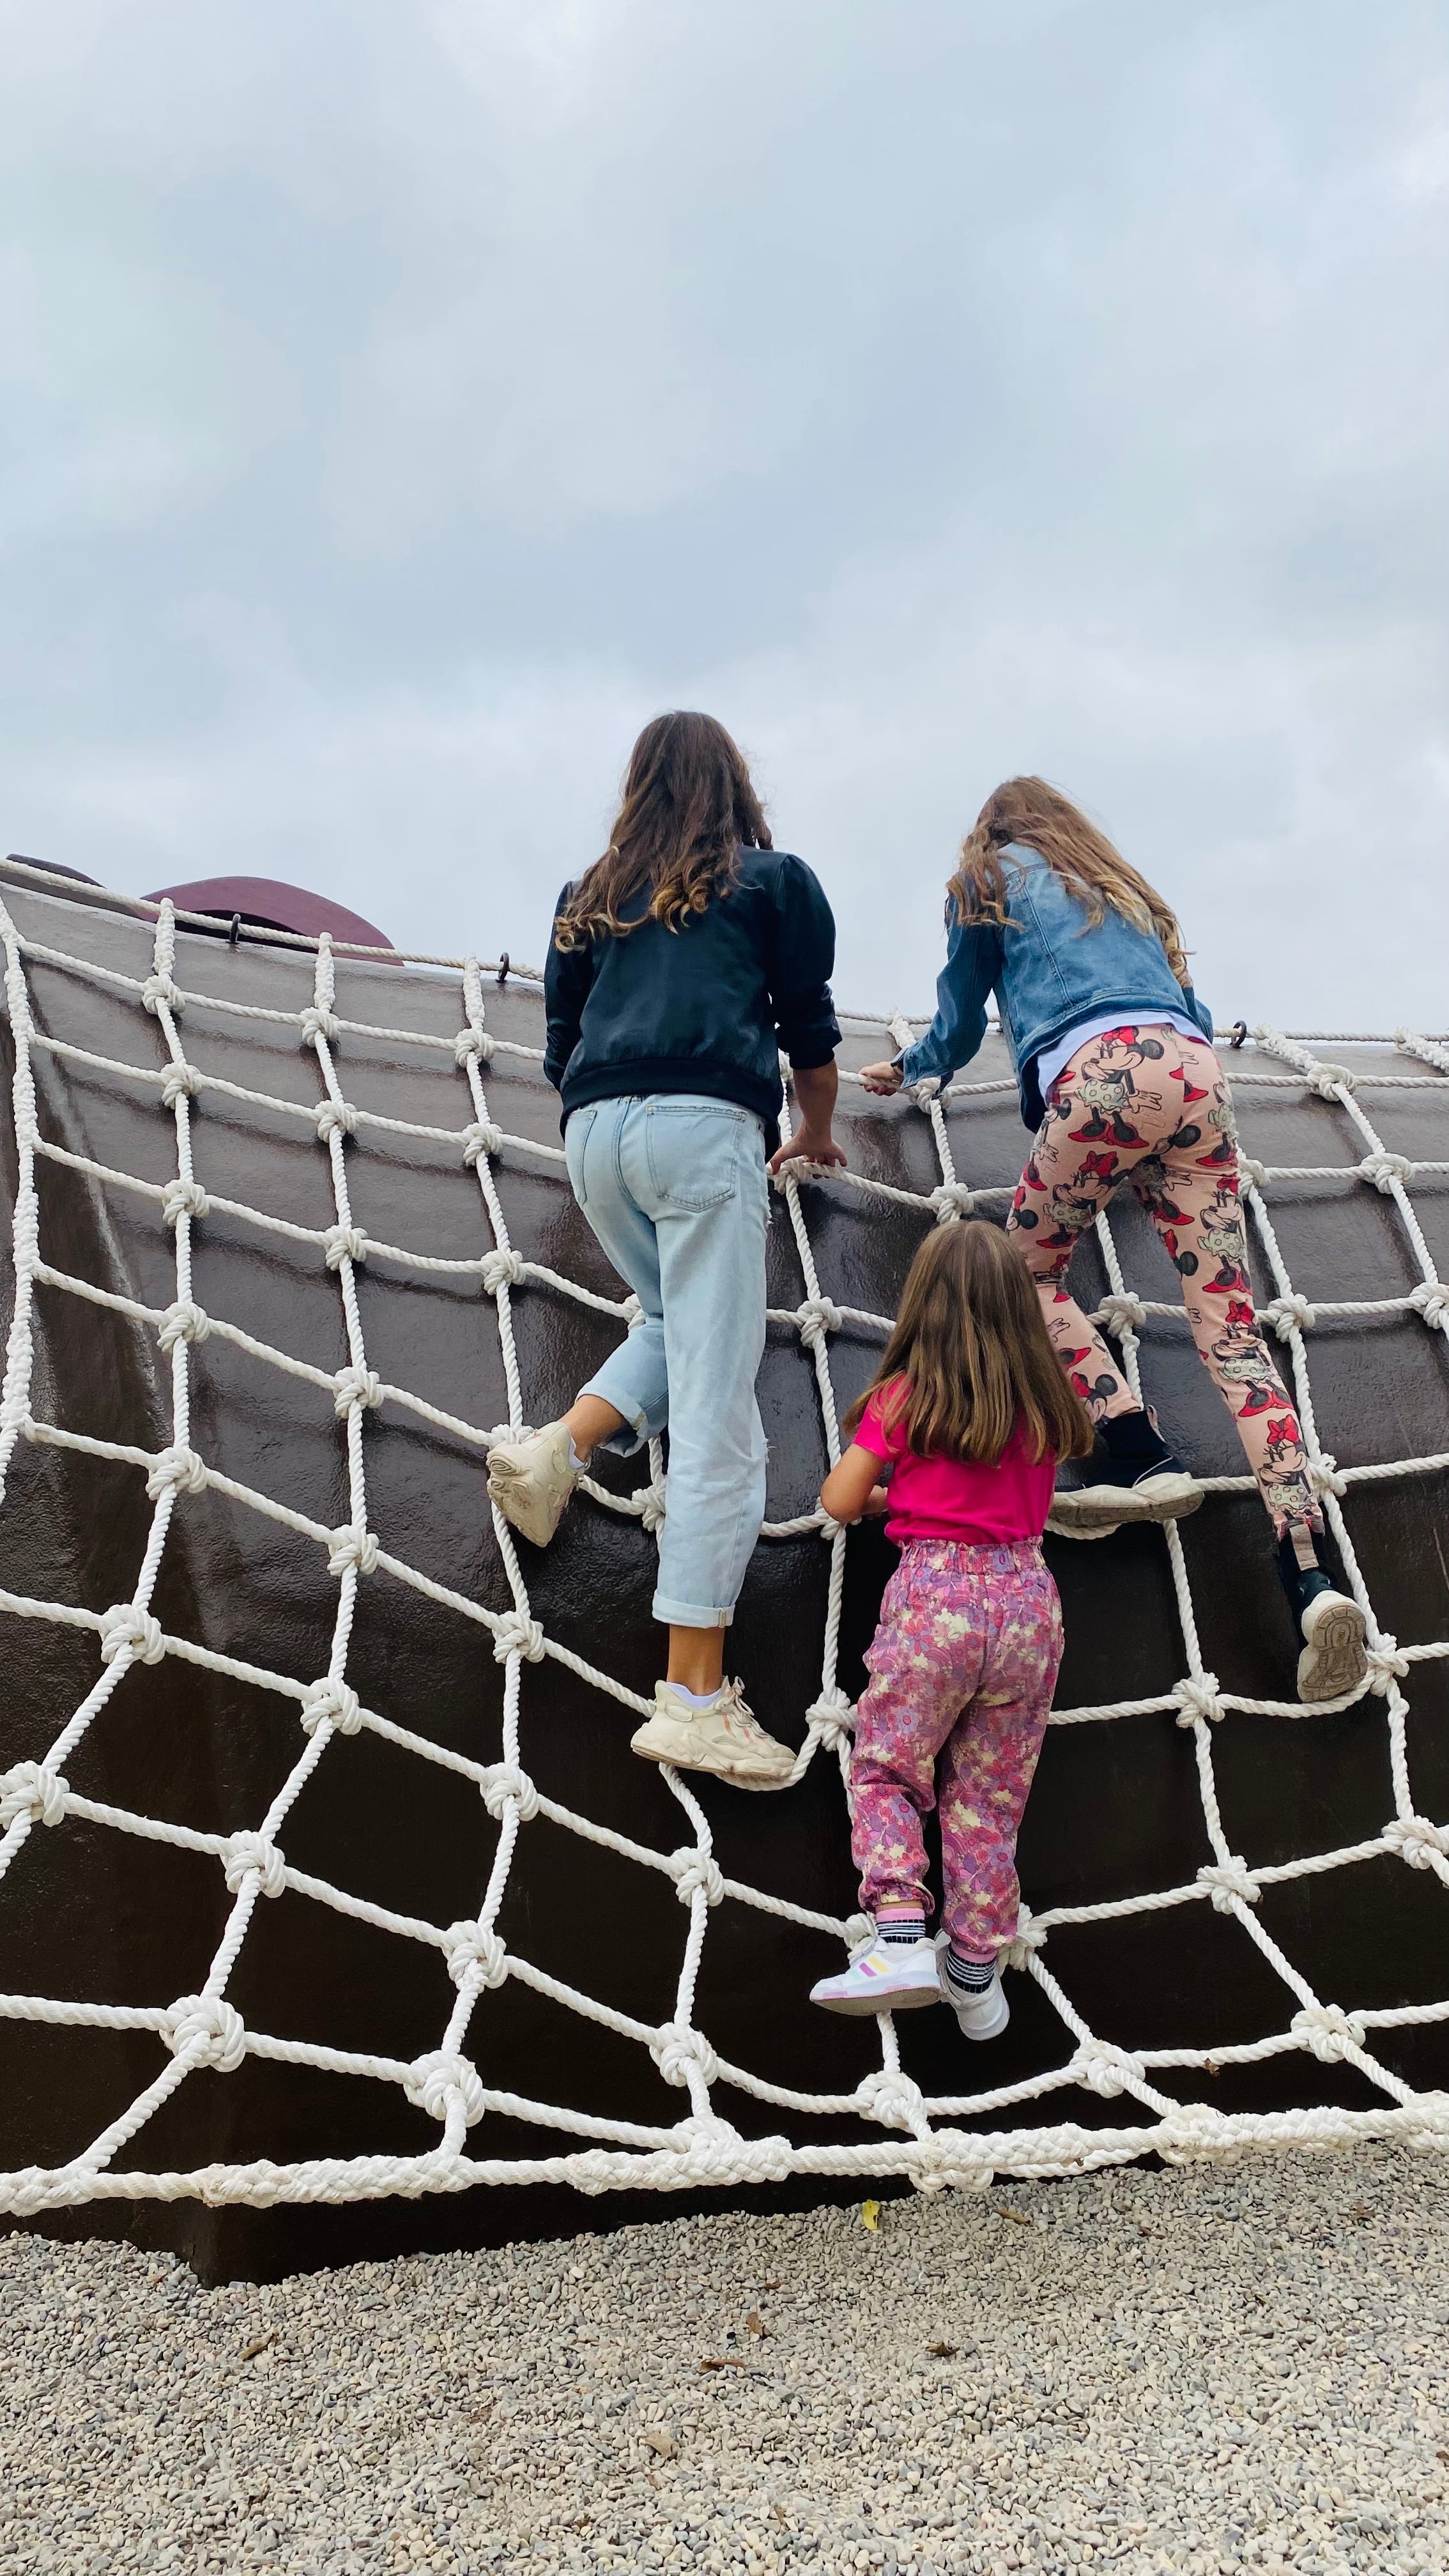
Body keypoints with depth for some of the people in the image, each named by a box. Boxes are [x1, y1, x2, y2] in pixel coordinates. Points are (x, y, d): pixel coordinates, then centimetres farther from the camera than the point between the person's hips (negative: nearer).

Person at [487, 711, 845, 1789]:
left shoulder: (589, 896, 26)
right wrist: (816, 1133, 33)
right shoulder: (777, 878, 17)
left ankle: (559, 1446, 0)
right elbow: (810, 1025, 16)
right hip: (705, 1128, -5)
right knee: (716, 1410, -7)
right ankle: (694, 1696, -9)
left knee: (680, 1325, 27)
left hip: (595, 1132, 5)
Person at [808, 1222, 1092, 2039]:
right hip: (1028, 1596, 4)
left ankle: (901, 1937, -8)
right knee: (991, 1795, 13)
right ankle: (976, 1972, 18)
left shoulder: (904, 1398, -2)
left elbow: (840, 1502, 3)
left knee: (885, 1772, 9)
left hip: (936, 1592, -4)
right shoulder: (1044, 1404, 8)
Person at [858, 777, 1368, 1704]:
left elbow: (960, 1028, 27)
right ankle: (1313, 1577, -16)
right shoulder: (1122, 886, 37)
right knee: (1231, 1325, -4)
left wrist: (906, 1068, 47)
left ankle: (1144, 1457, -4)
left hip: (1104, 1070, -5)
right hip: (1198, 1072, 5)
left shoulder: (990, 879, 23)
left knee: (1030, 1267, 15)